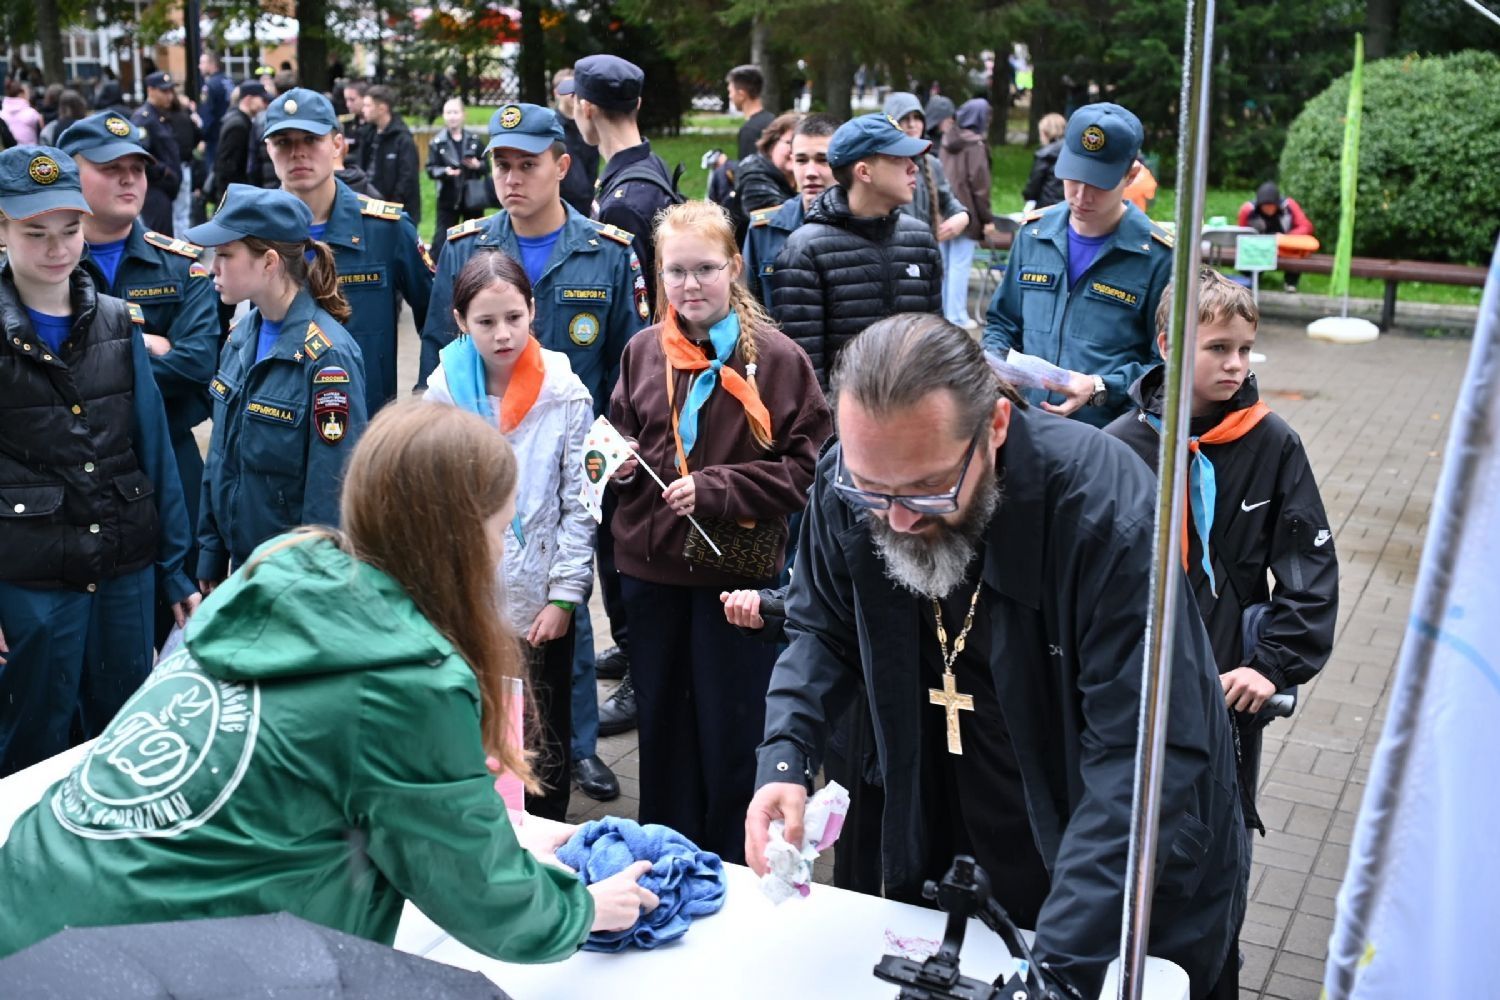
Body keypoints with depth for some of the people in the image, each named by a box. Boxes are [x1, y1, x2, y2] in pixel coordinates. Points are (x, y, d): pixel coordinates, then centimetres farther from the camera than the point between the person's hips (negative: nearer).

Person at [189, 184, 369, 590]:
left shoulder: (327, 356, -20)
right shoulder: (242, 336, 4)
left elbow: (332, 490, -20)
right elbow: (220, 457, 12)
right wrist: (210, 559, 12)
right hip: (241, 564, 7)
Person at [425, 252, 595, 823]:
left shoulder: (565, 394, -7)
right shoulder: (444, 392, -1)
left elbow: (578, 504, -5)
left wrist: (564, 595, -9)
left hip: (541, 603, -1)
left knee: (546, 742, 10)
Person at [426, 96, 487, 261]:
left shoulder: (474, 139, 3)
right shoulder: (437, 142, -3)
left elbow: (487, 165, 7)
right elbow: (431, 169, -6)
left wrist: (478, 165, -15)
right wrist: (445, 171, -25)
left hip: (473, 197, 2)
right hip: (448, 199, -2)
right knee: (442, 238, -2)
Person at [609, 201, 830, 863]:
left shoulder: (776, 358, -10)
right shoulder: (643, 351, 3)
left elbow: (808, 466, -10)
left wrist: (718, 489, -19)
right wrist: (619, 458, -6)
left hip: (739, 569, -4)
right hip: (650, 565, 4)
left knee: (730, 730, 7)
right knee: (660, 721, 16)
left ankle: (730, 869, 24)